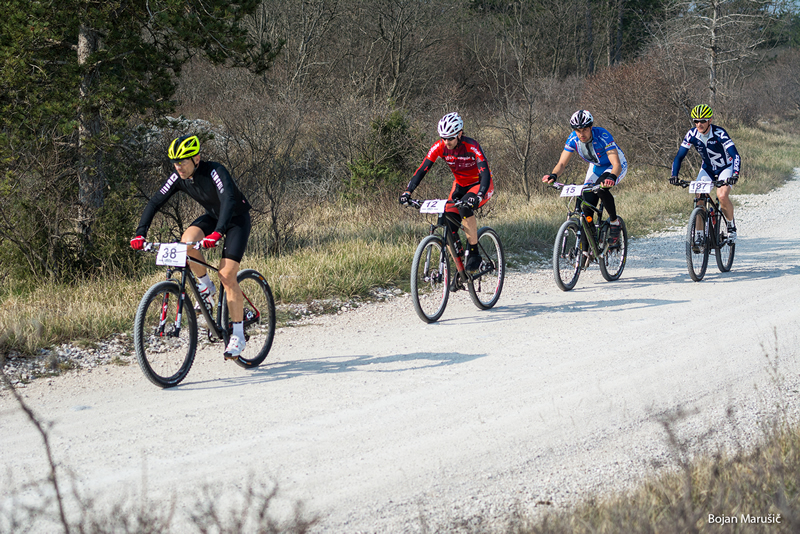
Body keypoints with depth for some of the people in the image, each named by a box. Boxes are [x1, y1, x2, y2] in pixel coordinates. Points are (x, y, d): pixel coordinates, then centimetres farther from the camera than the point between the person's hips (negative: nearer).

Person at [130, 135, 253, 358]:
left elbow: (229, 200, -46)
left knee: (227, 276, -17)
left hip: (237, 219, -6)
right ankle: (206, 285, -1)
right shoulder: (178, 177, -15)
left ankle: (238, 336, -8)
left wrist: (217, 233, -61)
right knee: (187, 241, -27)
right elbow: (155, 202, -14)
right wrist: (140, 234, -27)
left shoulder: (215, 172, -32)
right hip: (212, 216, 6)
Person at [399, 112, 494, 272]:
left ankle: (474, 253, -23)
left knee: (465, 207, -36)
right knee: (450, 228, -11)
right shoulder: (439, 147, -16)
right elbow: (422, 170, -16)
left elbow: (485, 173, -38)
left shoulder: (471, 146, -29)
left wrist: (478, 196, -54)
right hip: (460, 185, 5)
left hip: (480, 185, -5)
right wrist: (408, 191, -31)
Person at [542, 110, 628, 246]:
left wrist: (611, 178, -63)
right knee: (587, 205, -12)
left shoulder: (602, 136, -35)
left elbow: (617, 164, -42)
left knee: (601, 188, -35)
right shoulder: (573, 139, -21)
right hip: (596, 167, 5)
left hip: (616, 167, -5)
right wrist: (553, 175, -43)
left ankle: (615, 222, -12)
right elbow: (562, 163, -20)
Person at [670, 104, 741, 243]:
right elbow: (679, 157, -13)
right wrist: (674, 175, -29)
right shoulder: (692, 135, -17)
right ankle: (699, 234, -7)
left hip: (725, 168, -4)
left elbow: (735, 155, -35)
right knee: (699, 198, -16)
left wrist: (735, 174, -50)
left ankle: (731, 225, -1)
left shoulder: (719, 134, -29)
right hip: (707, 169, 4)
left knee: (722, 196, -27)